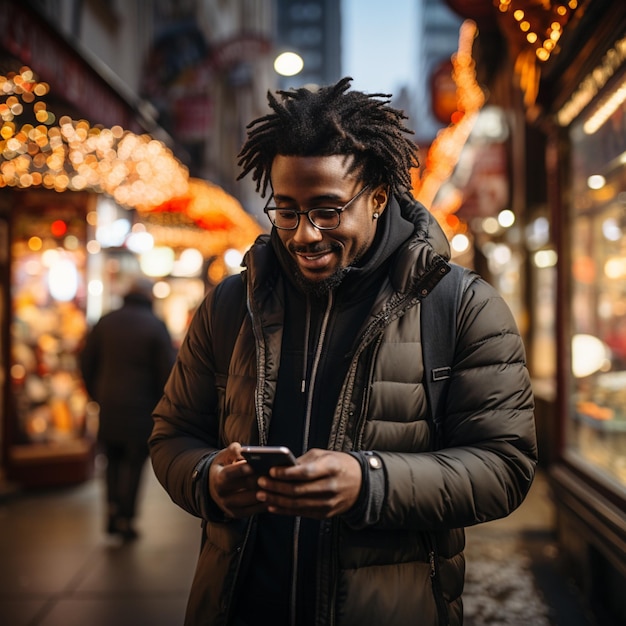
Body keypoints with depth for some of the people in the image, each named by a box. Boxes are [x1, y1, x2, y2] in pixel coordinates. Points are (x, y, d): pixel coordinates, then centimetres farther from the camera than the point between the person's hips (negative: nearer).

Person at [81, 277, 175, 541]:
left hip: (108, 407, 4)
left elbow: (86, 362, 9)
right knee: (134, 464, 7)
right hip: (141, 408, -3)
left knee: (113, 460, 19)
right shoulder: (156, 326, -7)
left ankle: (112, 509, 7)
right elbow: (167, 370, -10)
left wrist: (96, 394, 18)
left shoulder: (105, 322, 5)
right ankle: (126, 519, 8)